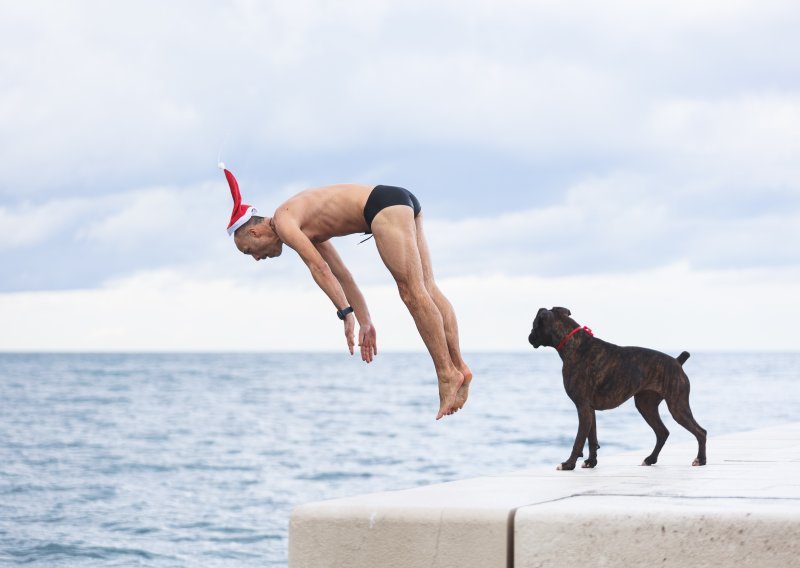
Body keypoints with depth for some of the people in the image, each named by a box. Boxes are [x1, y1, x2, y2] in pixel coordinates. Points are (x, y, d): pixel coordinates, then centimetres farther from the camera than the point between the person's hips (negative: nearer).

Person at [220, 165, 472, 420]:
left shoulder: (283, 221, -2)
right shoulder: (307, 228, 26)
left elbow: (319, 267, -14)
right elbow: (342, 277, 29)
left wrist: (346, 313, -17)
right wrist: (365, 322, 27)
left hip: (384, 205, -9)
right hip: (403, 200, 9)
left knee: (413, 293, -13)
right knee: (428, 290, 2)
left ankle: (448, 374, -18)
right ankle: (459, 367, -4)